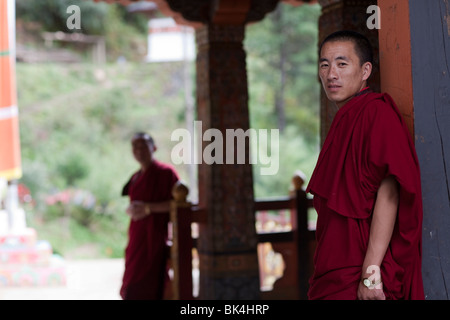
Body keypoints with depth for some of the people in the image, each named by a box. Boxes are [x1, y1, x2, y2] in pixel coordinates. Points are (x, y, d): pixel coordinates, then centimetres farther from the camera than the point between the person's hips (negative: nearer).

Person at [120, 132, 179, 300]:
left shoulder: (166, 172, -7)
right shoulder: (136, 177, 16)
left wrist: (149, 208, -19)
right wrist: (131, 209, -4)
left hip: (155, 239, -7)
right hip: (137, 238, 7)